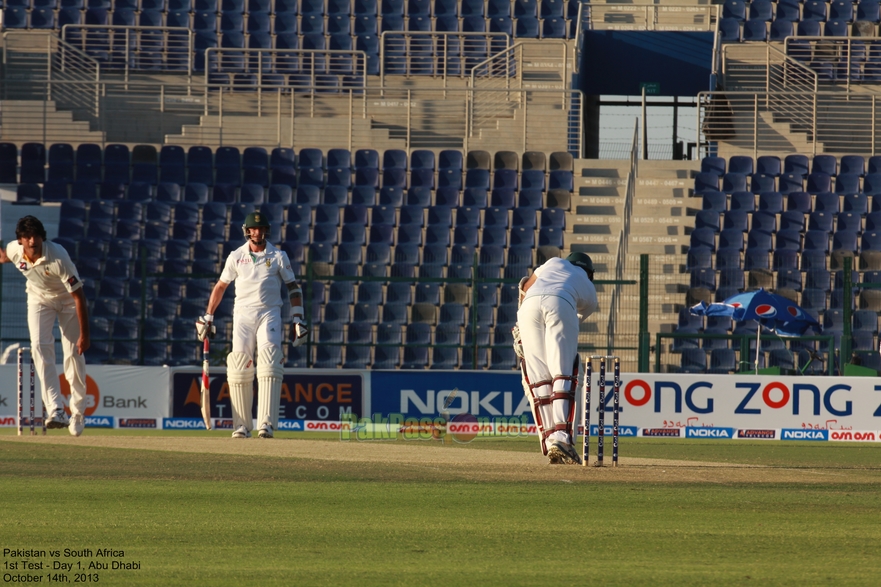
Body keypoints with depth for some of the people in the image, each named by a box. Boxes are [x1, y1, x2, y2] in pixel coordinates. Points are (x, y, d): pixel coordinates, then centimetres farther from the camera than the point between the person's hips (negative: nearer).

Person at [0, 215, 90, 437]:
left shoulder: (58, 258, -36)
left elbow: (78, 296, -31)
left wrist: (84, 335, -30)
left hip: (67, 299, -3)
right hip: (39, 298, 3)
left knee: (74, 353, -5)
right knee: (40, 346, -18)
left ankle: (78, 412, 14)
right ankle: (56, 410, -24)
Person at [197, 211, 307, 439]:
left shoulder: (278, 256, 6)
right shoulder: (236, 257, 9)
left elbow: (293, 288, 8)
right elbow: (220, 286, 17)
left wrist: (298, 320, -1)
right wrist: (207, 317, 13)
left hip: (269, 313, -2)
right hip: (243, 314, 2)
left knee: (269, 366, -18)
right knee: (239, 367, -7)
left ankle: (266, 422, -25)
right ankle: (241, 425, -1)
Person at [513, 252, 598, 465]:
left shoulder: (556, 262, 36)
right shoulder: (590, 292, 32)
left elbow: (526, 286, 29)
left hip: (530, 304, 2)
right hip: (561, 304, -2)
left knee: (538, 377, 2)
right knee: (563, 374, -6)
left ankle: (549, 440, -5)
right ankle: (561, 438, -23)